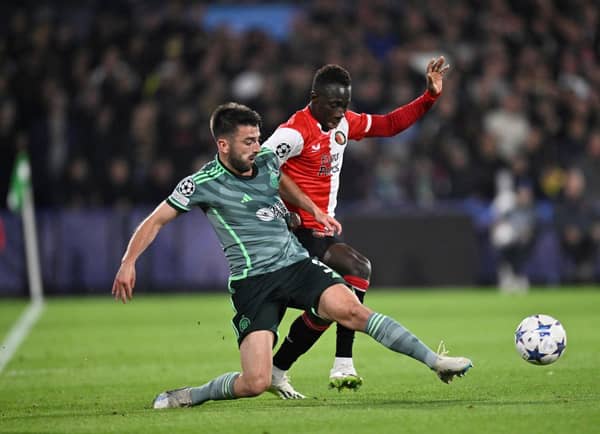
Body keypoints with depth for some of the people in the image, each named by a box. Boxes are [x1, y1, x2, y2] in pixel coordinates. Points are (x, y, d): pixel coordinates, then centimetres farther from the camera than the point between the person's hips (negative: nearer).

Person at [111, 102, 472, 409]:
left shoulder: (267, 161, 8)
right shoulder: (203, 184, -6)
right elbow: (156, 221, 0)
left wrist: (315, 211, 30)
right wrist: (129, 262, -11)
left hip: (297, 264, 4)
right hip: (252, 282, -4)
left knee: (348, 308, -25)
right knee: (256, 383, -16)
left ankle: (435, 361, -24)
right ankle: (190, 396, 10)